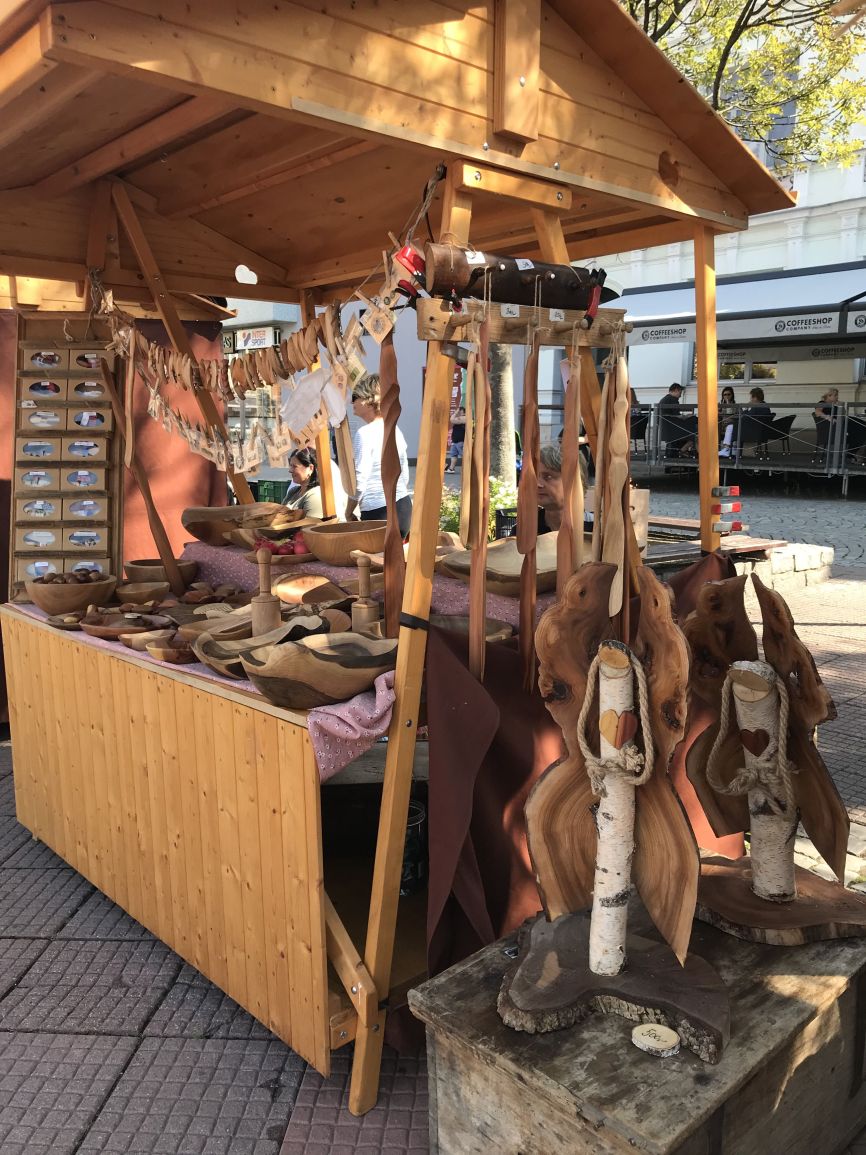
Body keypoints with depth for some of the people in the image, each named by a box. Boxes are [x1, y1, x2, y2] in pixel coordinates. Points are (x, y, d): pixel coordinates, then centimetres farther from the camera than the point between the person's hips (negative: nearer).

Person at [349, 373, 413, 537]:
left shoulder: (365, 433, -12)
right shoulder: (395, 430, 11)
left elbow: (359, 481, -14)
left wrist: (348, 512, -1)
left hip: (378, 513, -8)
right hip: (404, 507, 8)